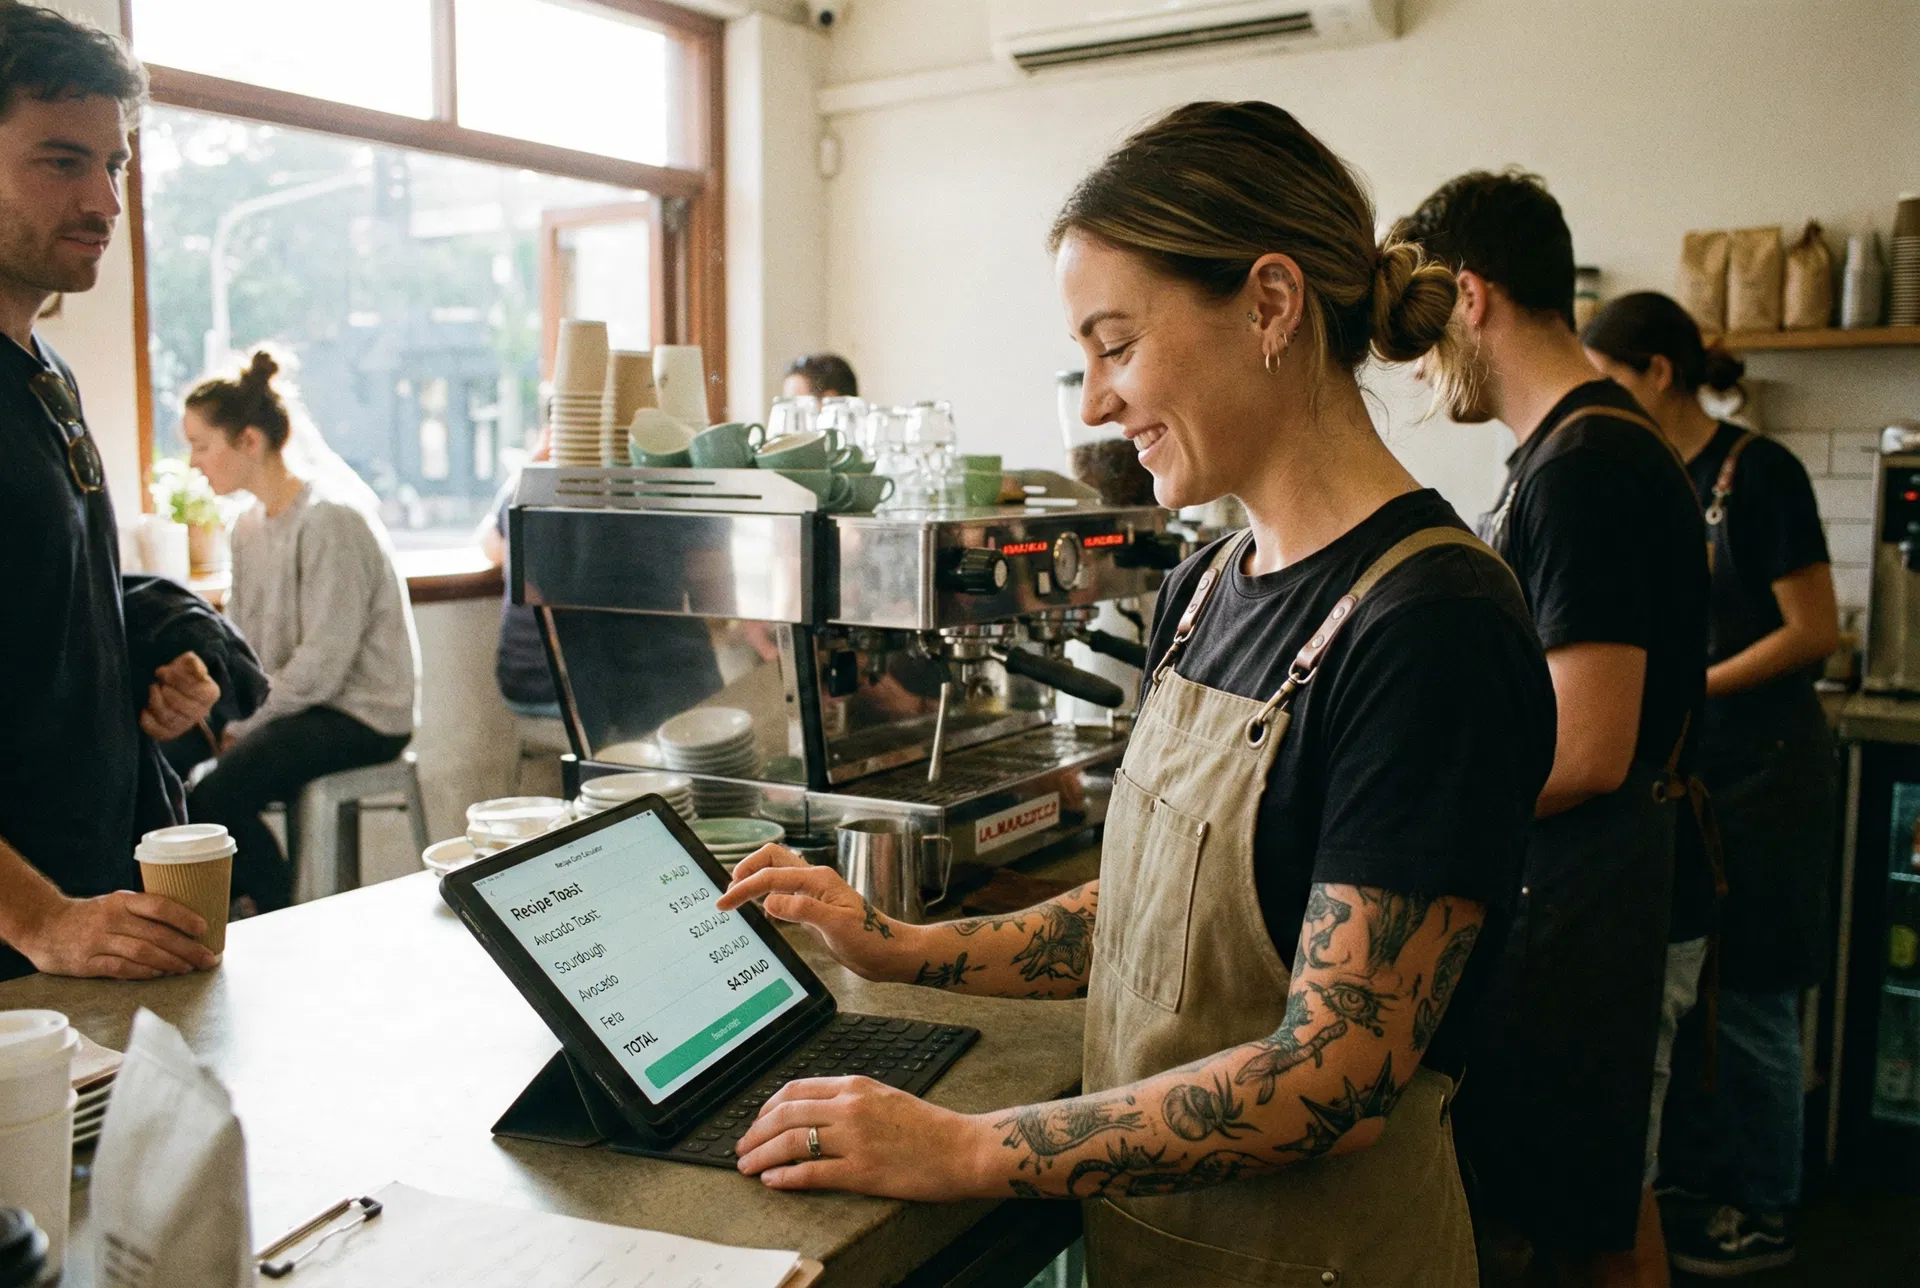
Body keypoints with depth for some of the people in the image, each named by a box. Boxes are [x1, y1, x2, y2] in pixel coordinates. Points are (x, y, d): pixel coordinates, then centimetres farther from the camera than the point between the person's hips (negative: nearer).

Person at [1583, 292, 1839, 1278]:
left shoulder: (1756, 472, -14)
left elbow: (1816, 633, -15)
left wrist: (1686, 692, -18)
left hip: (1757, 774, -7)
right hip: (1678, 770, 7)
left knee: (1747, 1002, 4)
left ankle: (1764, 1214, 21)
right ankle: (1692, 1180, 31)